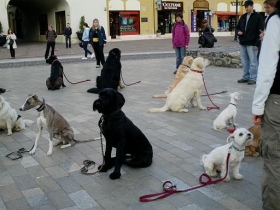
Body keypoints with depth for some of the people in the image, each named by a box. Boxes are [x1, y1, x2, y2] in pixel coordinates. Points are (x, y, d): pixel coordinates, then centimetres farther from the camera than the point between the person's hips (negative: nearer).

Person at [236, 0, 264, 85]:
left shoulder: (258, 16, -4)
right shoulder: (243, 16, 14)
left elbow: (260, 31, -8)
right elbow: (238, 27, 24)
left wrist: (257, 43, -14)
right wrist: (238, 31, -1)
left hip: (252, 44, -6)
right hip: (243, 43, 6)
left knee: (253, 62, -2)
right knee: (244, 62, 10)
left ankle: (253, 78, 4)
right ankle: (246, 77, 18)